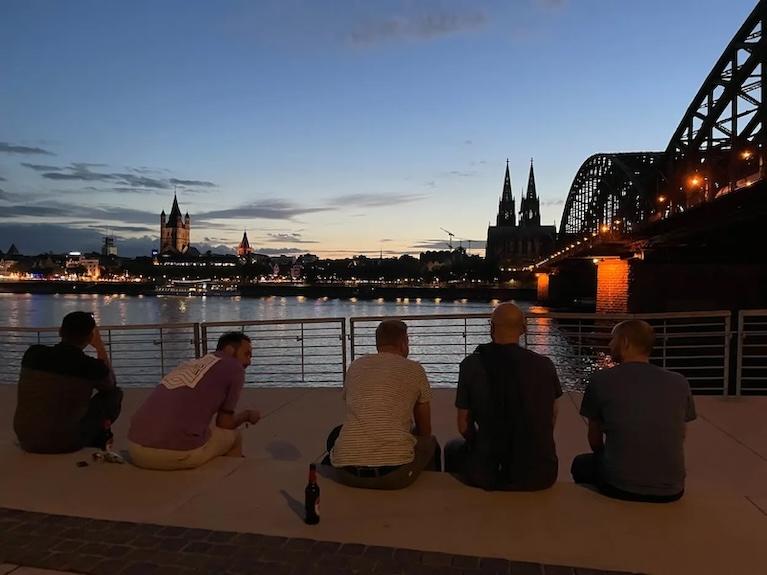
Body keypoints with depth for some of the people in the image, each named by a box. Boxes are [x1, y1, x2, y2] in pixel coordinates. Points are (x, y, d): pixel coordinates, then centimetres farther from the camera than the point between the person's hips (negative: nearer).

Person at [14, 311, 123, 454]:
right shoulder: (92, 366, -15)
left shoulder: (32, 353, -4)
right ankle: (98, 440, 31)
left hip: (26, 440, 5)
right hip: (66, 443, -5)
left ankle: (95, 438, 42)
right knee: (115, 394, 12)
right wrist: (100, 347, 15)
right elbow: (110, 384, 11)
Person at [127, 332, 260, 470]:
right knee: (233, 436, 21)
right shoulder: (234, 367, 7)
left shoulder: (190, 365, 27)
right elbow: (225, 424, 10)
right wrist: (247, 415, 31)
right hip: (178, 452, -7)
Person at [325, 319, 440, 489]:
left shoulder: (355, 366, 16)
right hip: (395, 472, -3)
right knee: (430, 442, 28)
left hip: (346, 473, 3)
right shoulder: (414, 369, 7)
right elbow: (425, 430, 16)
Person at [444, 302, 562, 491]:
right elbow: (552, 418, 8)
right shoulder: (545, 365, -5)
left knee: (453, 448, 30)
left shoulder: (472, 364, -8)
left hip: (488, 475, -2)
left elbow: (464, 426, -2)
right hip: (541, 475, 2)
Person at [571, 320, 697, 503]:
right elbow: (679, 438, 12)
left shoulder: (601, 380, -5)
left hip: (619, 487, -3)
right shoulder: (680, 382, 1)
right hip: (671, 490, 3)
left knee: (581, 463, 28)